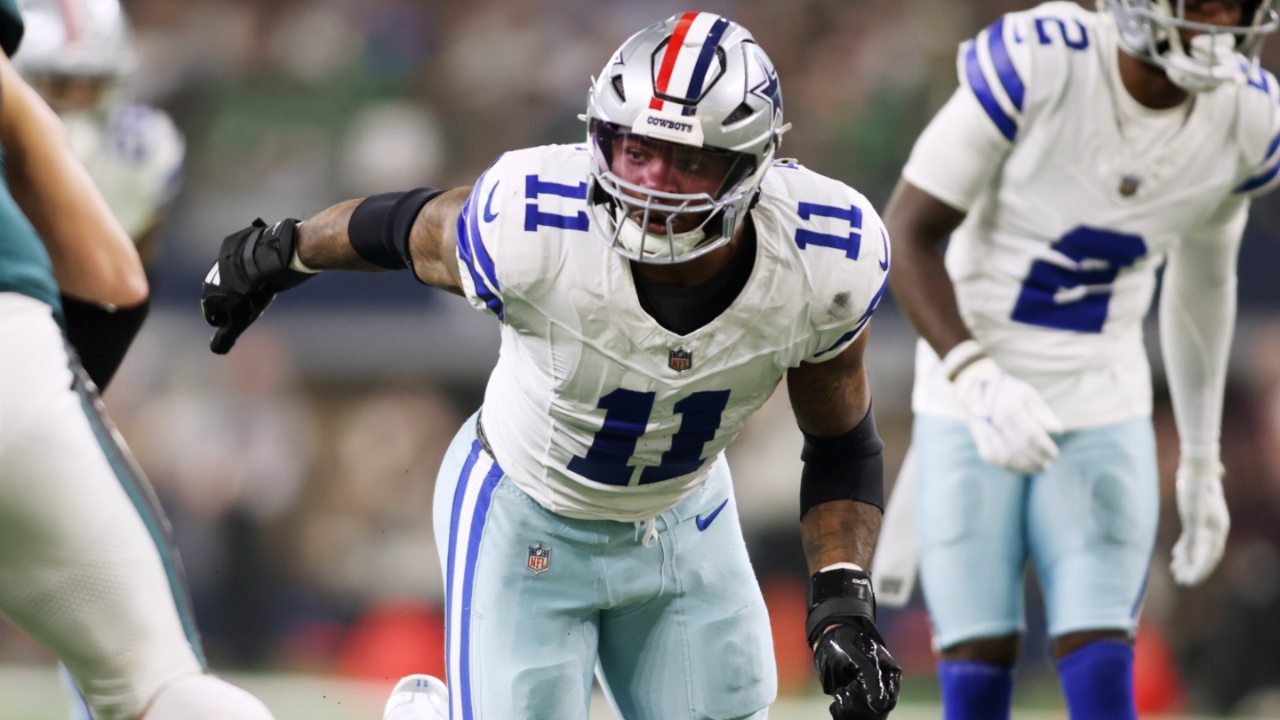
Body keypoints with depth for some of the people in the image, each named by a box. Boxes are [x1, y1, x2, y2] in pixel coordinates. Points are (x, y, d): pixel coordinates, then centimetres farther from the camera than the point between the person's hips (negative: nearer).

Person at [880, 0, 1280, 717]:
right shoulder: (1034, 62, -22)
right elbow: (908, 235, -17)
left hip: (1103, 411, 3)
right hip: (975, 407, -2)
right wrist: (976, 378, -31)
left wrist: (1203, 461, 16)